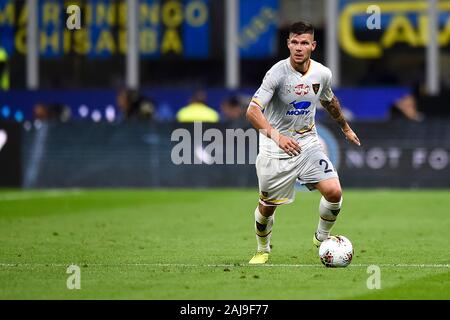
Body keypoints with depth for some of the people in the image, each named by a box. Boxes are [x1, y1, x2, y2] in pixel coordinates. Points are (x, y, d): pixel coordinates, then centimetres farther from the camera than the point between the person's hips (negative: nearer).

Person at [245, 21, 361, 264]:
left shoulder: (322, 73, -4)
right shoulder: (277, 73, -20)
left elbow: (330, 102, 20)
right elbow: (253, 111, -29)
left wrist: (346, 128, 31)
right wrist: (276, 136, -43)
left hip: (308, 142, 4)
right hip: (276, 150, -4)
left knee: (334, 192, -12)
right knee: (267, 206, 5)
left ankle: (322, 238, 15)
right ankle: (263, 250, 34)